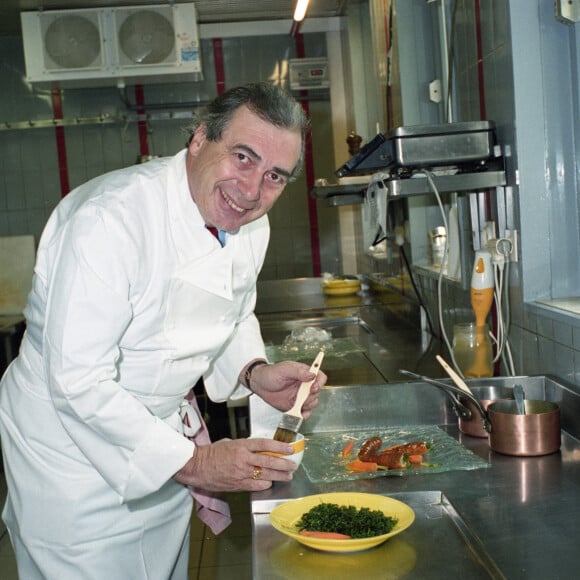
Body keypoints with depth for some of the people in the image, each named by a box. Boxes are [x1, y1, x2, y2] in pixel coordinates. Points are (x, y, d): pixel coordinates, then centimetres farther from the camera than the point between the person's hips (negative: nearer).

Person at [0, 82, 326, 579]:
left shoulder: (250, 226, -5)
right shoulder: (112, 218, -31)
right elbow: (79, 382, -30)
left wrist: (254, 373, -8)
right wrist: (193, 461, -26)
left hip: (163, 435, 7)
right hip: (73, 442, -7)